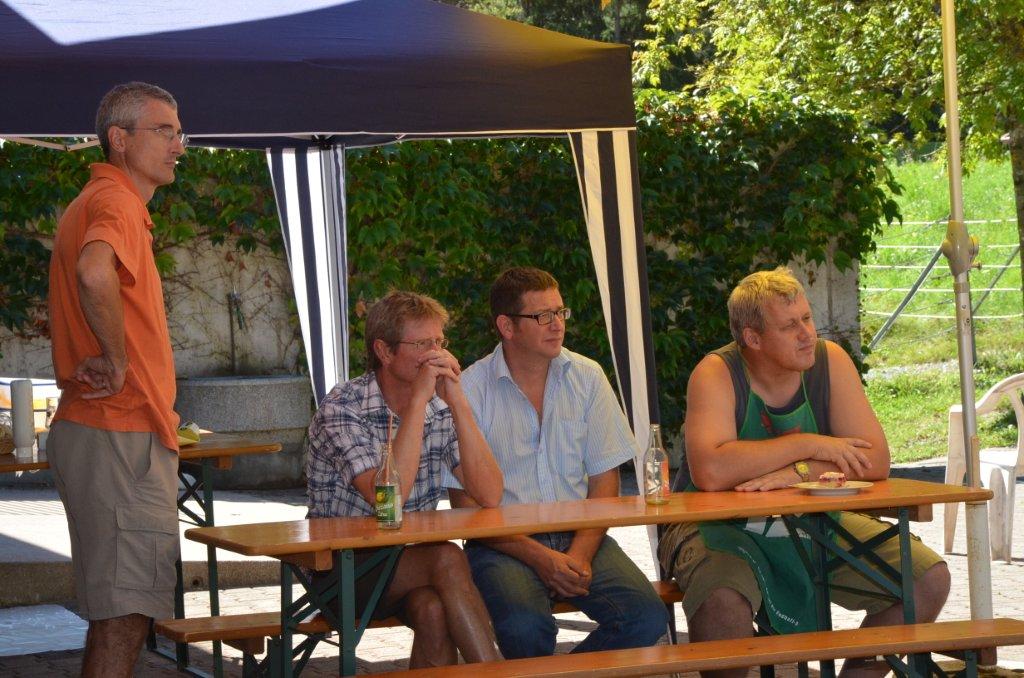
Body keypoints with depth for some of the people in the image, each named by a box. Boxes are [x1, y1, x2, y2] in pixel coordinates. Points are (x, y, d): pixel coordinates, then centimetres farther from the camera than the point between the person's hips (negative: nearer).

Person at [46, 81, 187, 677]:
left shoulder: (103, 200, 19)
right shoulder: (115, 201, -15)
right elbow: (95, 274, -36)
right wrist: (116, 359, -23)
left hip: (114, 432, 10)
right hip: (119, 433, -10)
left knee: (120, 610, 14)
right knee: (125, 610, -9)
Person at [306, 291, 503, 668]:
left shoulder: (441, 409, 3)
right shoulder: (341, 409, -12)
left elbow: (489, 496, -10)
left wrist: (458, 402, -15)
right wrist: (418, 400, -24)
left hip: (410, 566, 4)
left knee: (432, 607, -31)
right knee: (447, 559, -29)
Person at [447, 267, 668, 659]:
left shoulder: (586, 378, 9)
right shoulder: (470, 390, -3)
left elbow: (604, 478, 7)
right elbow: (467, 504, -5)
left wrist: (581, 553, -11)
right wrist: (540, 557, -16)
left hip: (579, 537, 4)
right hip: (504, 545, -4)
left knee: (647, 616, -23)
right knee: (525, 626, -35)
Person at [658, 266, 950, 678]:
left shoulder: (830, 362, -4)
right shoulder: (717, 375, -16)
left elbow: (875, 461, -11)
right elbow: (710, 472, -33)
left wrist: (797, 473, -26)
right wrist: (810, 445, -25)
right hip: (723, 527, -5)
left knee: (929, 580, -9)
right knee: (724, 605, -38)